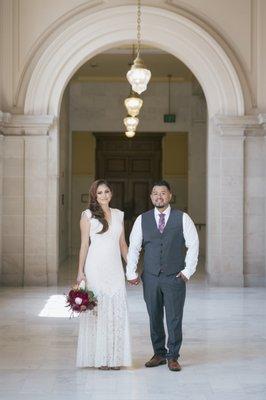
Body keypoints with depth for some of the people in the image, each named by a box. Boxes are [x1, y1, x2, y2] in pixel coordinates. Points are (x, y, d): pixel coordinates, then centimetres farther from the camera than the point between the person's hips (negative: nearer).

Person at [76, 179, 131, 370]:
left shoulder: (118, 215, 12)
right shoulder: (88, 215, 0)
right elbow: (84, 245, -2)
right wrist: (80, 272, -6)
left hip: (115, 269, 4)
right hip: (96, 268, -4)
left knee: (117, 310, 3)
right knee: (98, 310, -1)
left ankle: (116, 357, 12)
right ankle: (99, 358, 8)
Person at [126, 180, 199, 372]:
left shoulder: (182, 218, 1)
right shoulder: (142, 219, 6)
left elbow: (193, 245, 2)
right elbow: (133, 247, 8)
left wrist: (188, 270, -3)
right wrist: (131, 273, 3)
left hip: (175, 277, -2)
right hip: (150, 278, 2)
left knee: (174, 318, 0)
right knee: (154, 318, 8)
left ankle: (173, 357, 12)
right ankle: (159, 354, 21)